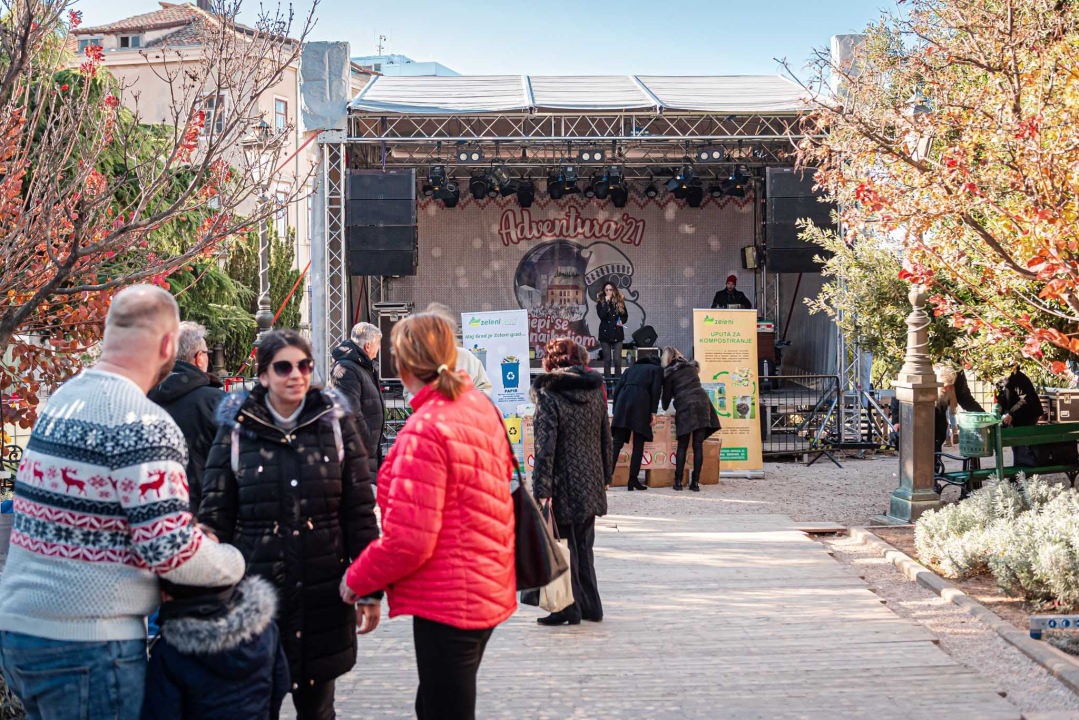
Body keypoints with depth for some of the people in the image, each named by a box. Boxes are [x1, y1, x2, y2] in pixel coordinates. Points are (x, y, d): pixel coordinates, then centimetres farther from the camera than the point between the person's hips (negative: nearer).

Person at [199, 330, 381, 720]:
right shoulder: (236, 429, 1)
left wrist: (370, 590, 2)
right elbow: (215, 516, 2)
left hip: (323, 592, 1)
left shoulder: (335, 423, 3)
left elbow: (360, 512, 4)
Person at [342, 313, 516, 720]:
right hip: (488, 590, 9)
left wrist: (356, 579, -7)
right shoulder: (481, 405, 4)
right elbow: (501, 476, 17)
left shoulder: (424, 430, -21)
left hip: (447, 602, -9)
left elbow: (407, 541, -24)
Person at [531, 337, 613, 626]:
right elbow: (606, 436, 12)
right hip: (591, 483, 6)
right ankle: (591, 606, 21)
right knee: (583, 545, 17)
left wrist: (541, 489, -17)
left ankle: (569, 607, 6)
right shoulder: (594, 390, 6)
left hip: (563, 484, -6)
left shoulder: (548, 394, -12)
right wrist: (606, 476, 21)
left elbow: (545, 446, -17)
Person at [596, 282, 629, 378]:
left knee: (617, 359, -3)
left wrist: (622, 321, -7)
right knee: (607, 359, 4)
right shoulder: (600, 302, -1)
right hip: (605, 333, -1)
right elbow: (602, 316, -16)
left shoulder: (620, 302, 5)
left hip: (617, 333, 1)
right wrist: (607, 302, -18)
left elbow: (625, 316, 15)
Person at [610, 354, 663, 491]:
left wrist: (616, 410, 22)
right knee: (638, 445, 2)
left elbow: (617, 389, 20)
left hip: (622, 400, 4)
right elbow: (656, 390, 3)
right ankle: (633, 480, -3)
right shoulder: (657, 369, 19)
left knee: (617, 443, 0)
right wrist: (653, 412, -1)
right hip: (641, 402, -3)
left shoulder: (631, 368, 30)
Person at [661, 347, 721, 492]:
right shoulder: (692, 366, 20)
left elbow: (667, 394, 11)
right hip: (702, 403, 3)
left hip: (685, 406, -3)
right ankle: (695, 482, -2)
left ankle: (678, 481, -1)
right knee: (698, 445, 1)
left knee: (682, 446, 4)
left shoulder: (669, 372, 8)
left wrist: (665, 407, 29)